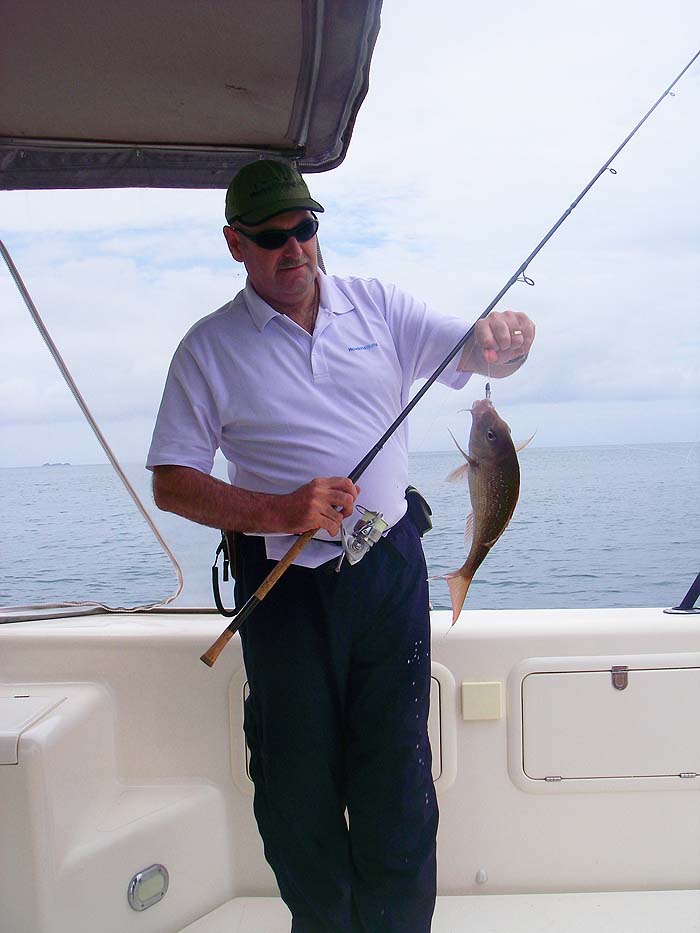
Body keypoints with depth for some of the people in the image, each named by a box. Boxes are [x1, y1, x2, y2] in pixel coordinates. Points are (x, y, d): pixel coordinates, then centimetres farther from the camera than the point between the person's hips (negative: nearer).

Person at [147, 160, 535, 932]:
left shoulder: (375, 305, 5)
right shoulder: (210, 347, -1)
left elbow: (476, 354, 4)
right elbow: (171, 483, -4)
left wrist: (501, 336, -21)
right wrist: (278, 512, -19)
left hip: (390, 570, 2)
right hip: (282, 582, -1)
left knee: (395, 769, 10)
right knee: (299, 781, 13)